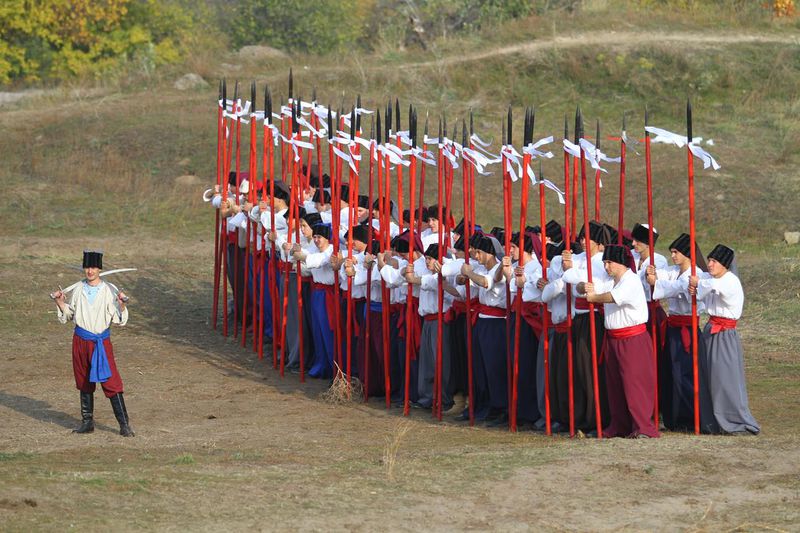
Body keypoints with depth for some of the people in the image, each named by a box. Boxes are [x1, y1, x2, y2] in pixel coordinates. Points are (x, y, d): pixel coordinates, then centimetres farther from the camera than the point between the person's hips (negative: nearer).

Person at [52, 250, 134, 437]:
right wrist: (60, 302, 0)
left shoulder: (110, 291, -5)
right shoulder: (79, 290, 6)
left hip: (101, 342, -4)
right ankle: (87, 422, 22)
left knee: (111, 383, -9)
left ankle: (124, 425, -7)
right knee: (84, 383, 11)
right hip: (81, 340, 4)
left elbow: (119, 320, -6)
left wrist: (122, 305, -22)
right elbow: (68, 316, 16)